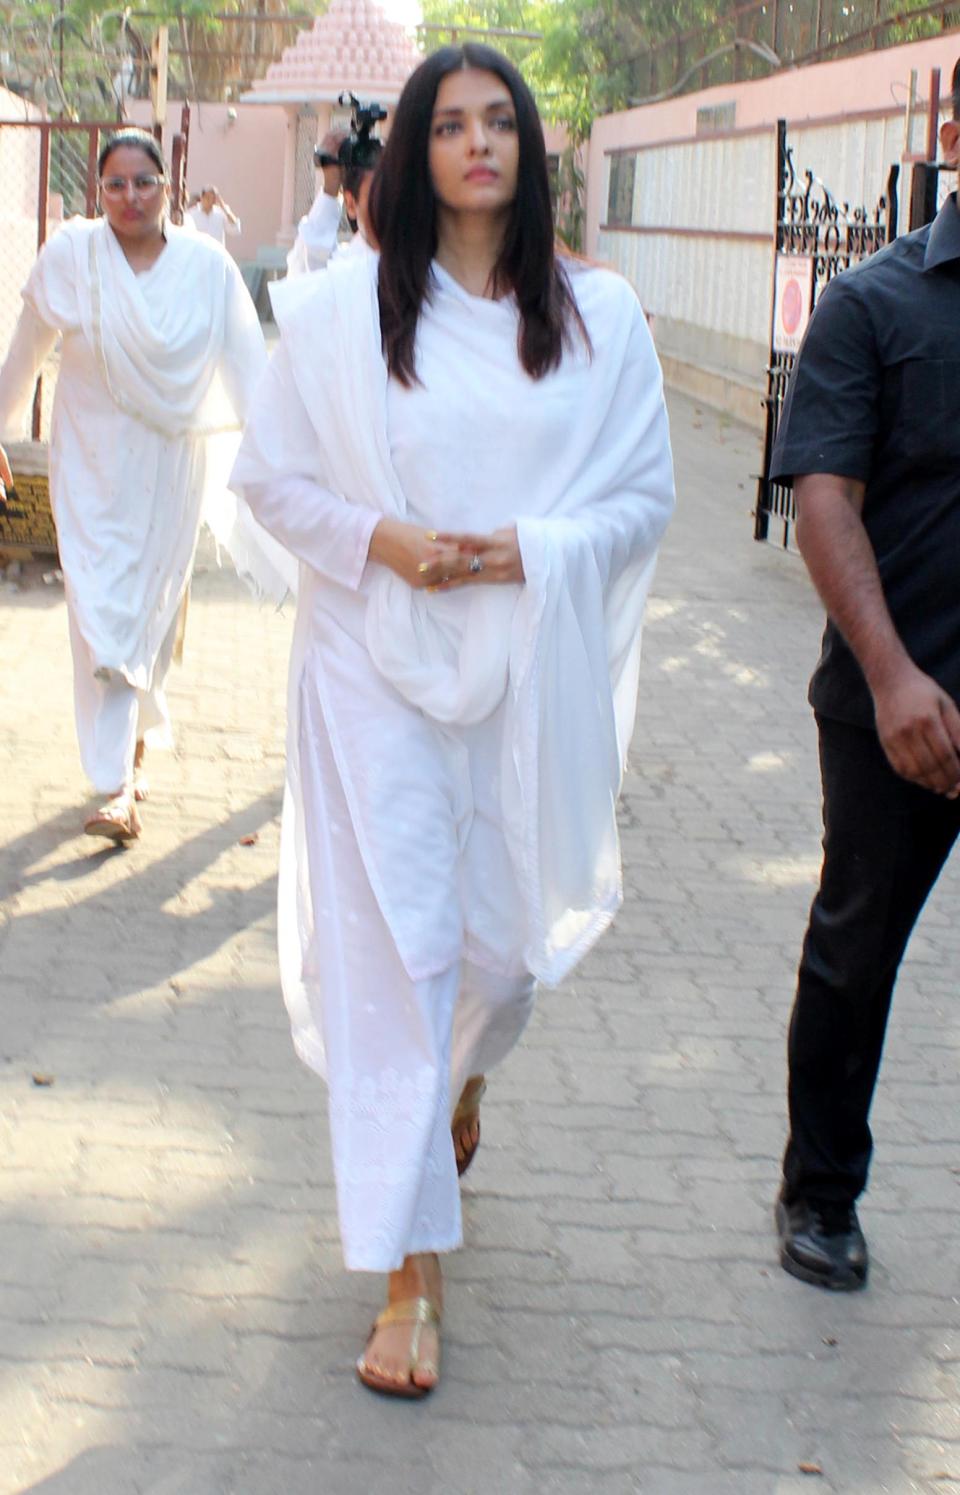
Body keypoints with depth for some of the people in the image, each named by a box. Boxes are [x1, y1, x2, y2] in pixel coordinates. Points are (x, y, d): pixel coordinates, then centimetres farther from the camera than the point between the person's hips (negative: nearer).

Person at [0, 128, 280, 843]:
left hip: (174, 464, 1)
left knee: (156, 610, 12)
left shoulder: (208, 265, -7)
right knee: (103, 615, -7)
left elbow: (248, 367, -5)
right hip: (93, 465, -1)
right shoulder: (71, 254, -7)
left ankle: (135, 739, 36)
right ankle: (119, 789, -6)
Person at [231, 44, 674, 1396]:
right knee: (390, 953, -4)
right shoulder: (340, 311, -2)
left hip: (529, 670, 2)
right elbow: (270, 477, 4)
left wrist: (529, 551, -13)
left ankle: (460, 1082, 50)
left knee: (504, 940, 11)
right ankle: (411, 1273, 4)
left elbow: (646, 497, 4)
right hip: (377, 666, -2)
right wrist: (378, 540, -13)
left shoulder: (600, 314, 1)